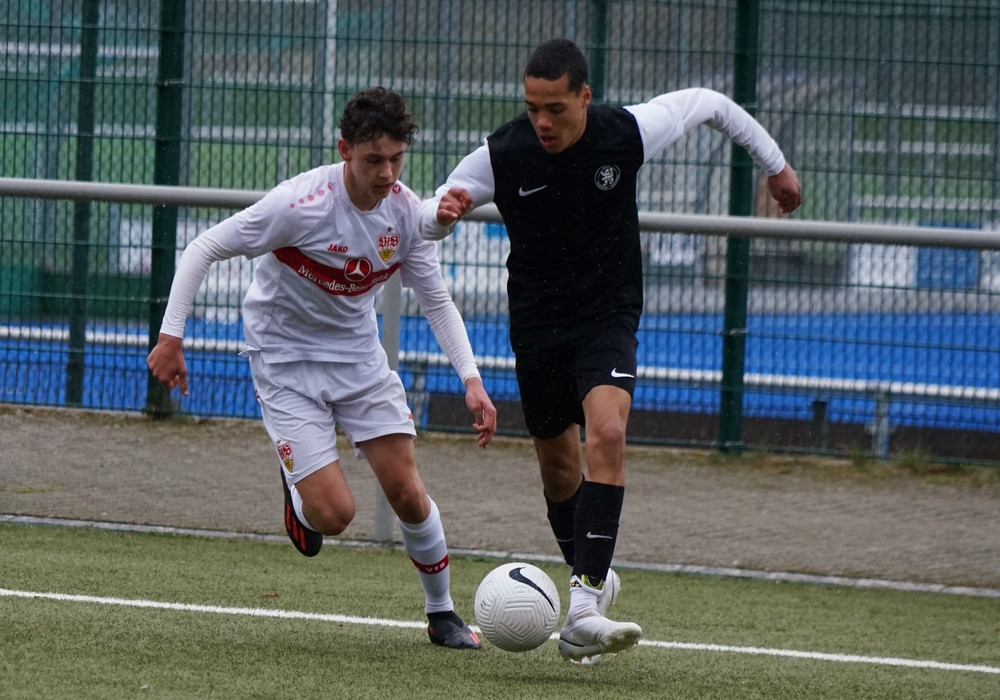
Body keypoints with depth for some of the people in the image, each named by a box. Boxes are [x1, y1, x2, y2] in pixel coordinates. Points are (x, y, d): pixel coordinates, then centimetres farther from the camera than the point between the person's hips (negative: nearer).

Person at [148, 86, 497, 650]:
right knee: (335, 514, -14)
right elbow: (204, 249, -17)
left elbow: (437, 300, 4)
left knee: (407, 493, -4)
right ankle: (299, 492, 24)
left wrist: (471, 380, -7)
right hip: (286, 359, -4)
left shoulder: (408, 212, -10)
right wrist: (171, 336, -20)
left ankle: (442, 613, 18)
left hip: (359, 355, 4)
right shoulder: (301, 203, -26)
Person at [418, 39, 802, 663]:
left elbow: (708, 103, 3)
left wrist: (775, 164, 15)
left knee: (606, 434, -26)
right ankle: (594, 576, 41)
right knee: (559, 464, 12)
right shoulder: (501, 156, -14)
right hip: (537, 325, 2)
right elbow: (427, 220, -3)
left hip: (609, 316, -2)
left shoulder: (627, 132, -15)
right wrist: (443, 213, -29)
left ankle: (583, 612, -34)